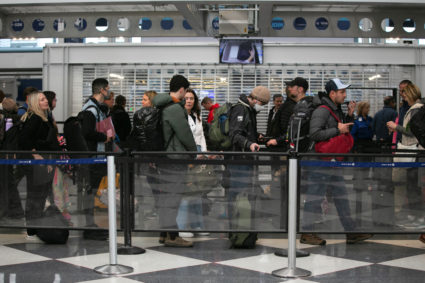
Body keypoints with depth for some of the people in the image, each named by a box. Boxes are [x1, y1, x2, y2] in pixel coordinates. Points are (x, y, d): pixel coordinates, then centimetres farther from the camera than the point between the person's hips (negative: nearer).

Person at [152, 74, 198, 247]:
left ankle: (164, 232, 19)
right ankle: (171, 235, -5)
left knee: (166, 194, 13)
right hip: (174, 158, -10)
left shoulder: (162, 107, 14)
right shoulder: (175, 108, -15)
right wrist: (194, 150, 3)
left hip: (164, 155, 10)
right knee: (173, 195, -7)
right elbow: (185, 133, -13)